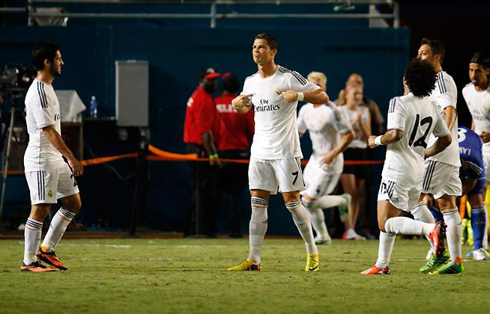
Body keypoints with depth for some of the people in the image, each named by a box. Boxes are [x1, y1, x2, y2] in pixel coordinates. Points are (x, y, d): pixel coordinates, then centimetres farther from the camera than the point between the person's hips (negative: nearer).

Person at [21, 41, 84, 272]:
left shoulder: (47, 89, 16)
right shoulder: (38, 92, -17)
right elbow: (48, 131, -21)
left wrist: (66, 157, 20)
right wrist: (71, 157, -22)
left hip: (55, 159, 10)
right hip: (41, 160, -10)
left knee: (73, 202, 11)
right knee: (41, 209, -7)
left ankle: (46, 250, 17)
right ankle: (29, 261, 0)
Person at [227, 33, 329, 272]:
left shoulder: (289, 78, -8)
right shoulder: (250, 82, 10)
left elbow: (322, 97, -8)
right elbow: (245, 108, 28)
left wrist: (298, 95, -25)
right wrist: (237, 104, 4)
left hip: (285, 151, -6)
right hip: (259, 152, 6)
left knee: (292, 202, -4)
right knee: (257, 204, 1)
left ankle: (312, 252, 11)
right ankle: (254, 259, 0)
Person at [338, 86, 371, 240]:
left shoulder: (365, 112, 12)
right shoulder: (340, 111, 0)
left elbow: (368, 137, 6)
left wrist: (361, 122, -8)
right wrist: (354, 121, -14)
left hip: (361, 152, 5)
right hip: (346, 152, -5)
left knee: (360, 195, 2)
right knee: (350, 192, -15)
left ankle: (352, 229, 8)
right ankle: (349, 230, -18)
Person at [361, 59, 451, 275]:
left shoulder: (399, 103, -12)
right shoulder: (433, 109, 9)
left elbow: (396, 134, -25)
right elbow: (446, 138, 17)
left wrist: (377, 140, -6)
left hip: (397, 169, -8)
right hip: (418, 171, 8)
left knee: (386, 223, -12)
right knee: (386, 221, 19)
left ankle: (431, 229, -32)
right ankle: (382, 264, 22)